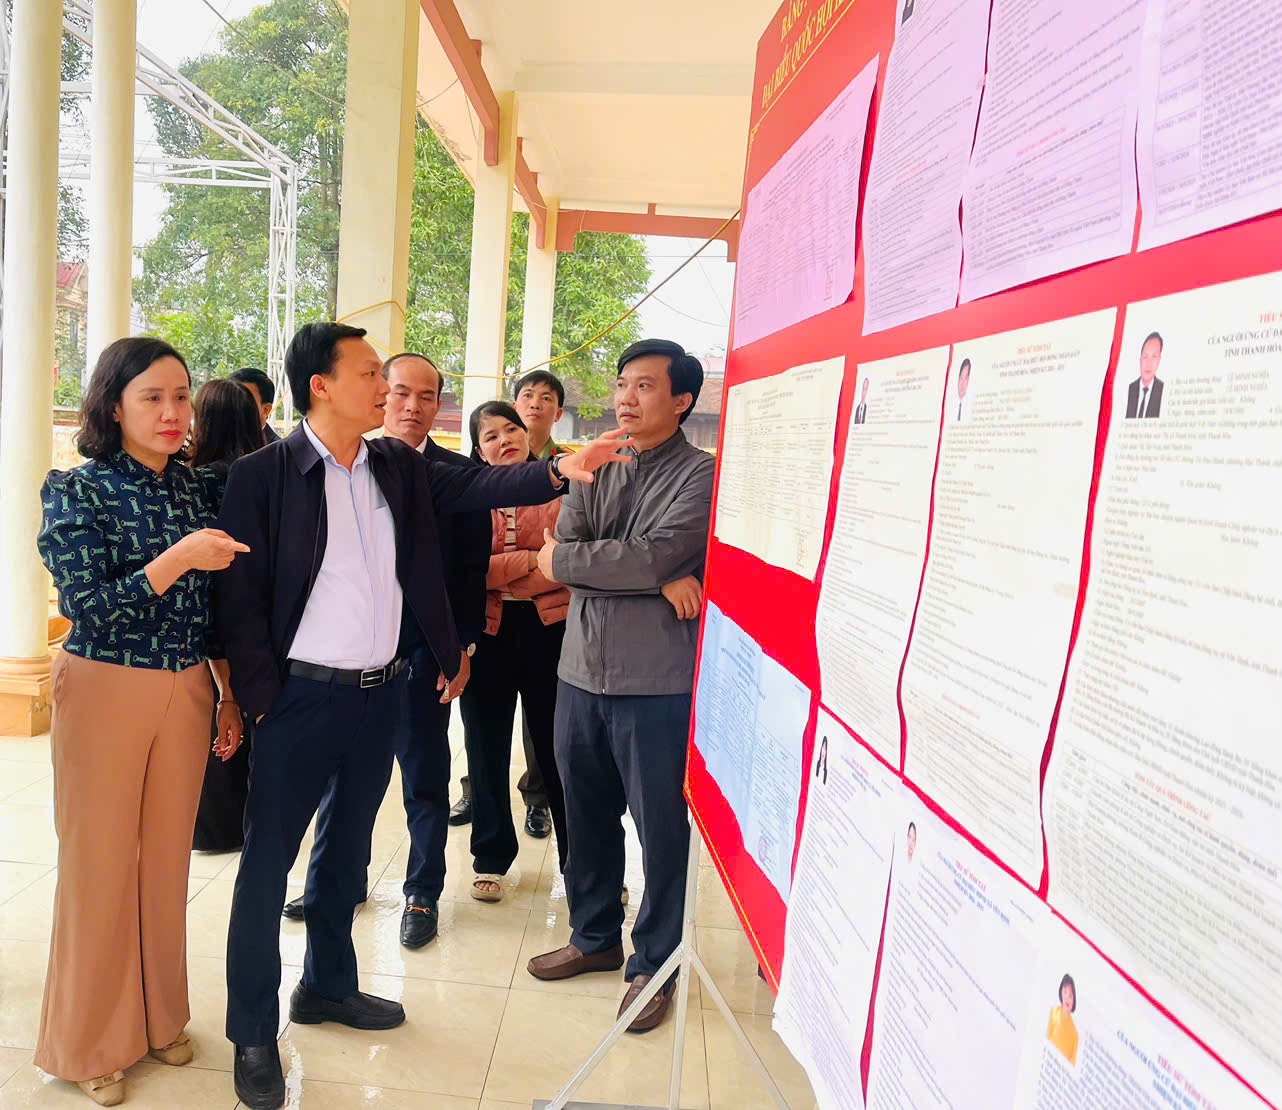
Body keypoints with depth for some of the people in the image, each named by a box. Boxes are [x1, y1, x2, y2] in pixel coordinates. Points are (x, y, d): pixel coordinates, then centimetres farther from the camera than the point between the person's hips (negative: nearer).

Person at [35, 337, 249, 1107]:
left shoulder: (201, 489, 3)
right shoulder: (76, 490, -9)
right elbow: (87, 606, -16)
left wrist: (229, 695, 10)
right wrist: (175, 559, -27)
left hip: (188, 692, 4)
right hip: (104, 691, -4)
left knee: (167, 859, 13)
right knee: (99, 863, 7)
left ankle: (158, 1017, 33)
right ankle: (92, 1041, 27)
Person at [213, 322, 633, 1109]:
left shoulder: (399, 468, 5)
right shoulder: (264, 474, -11)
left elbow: (474, 486, -3)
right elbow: (241, 595, -11)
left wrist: (561, 470, -17)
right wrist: (262, 697, -13)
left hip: (383, 691, 6)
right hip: (303, 696, -5)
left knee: (347, 848, 20)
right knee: (269, 858, 6)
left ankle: (329, 985, 39)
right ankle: (253, 1033, 22)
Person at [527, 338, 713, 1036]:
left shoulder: (702, 476, -6)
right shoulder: (594, 470, 11)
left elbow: (655, 554, -19)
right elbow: (562, 552, -2)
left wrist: (563, 561, -7)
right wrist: (659, 580, -14)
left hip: (657, 681, -5)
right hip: (582, 670, 6)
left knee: (661, 825, 6)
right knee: (586, 814, 17)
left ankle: (653, 963, 26)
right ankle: (594, 936, 38)